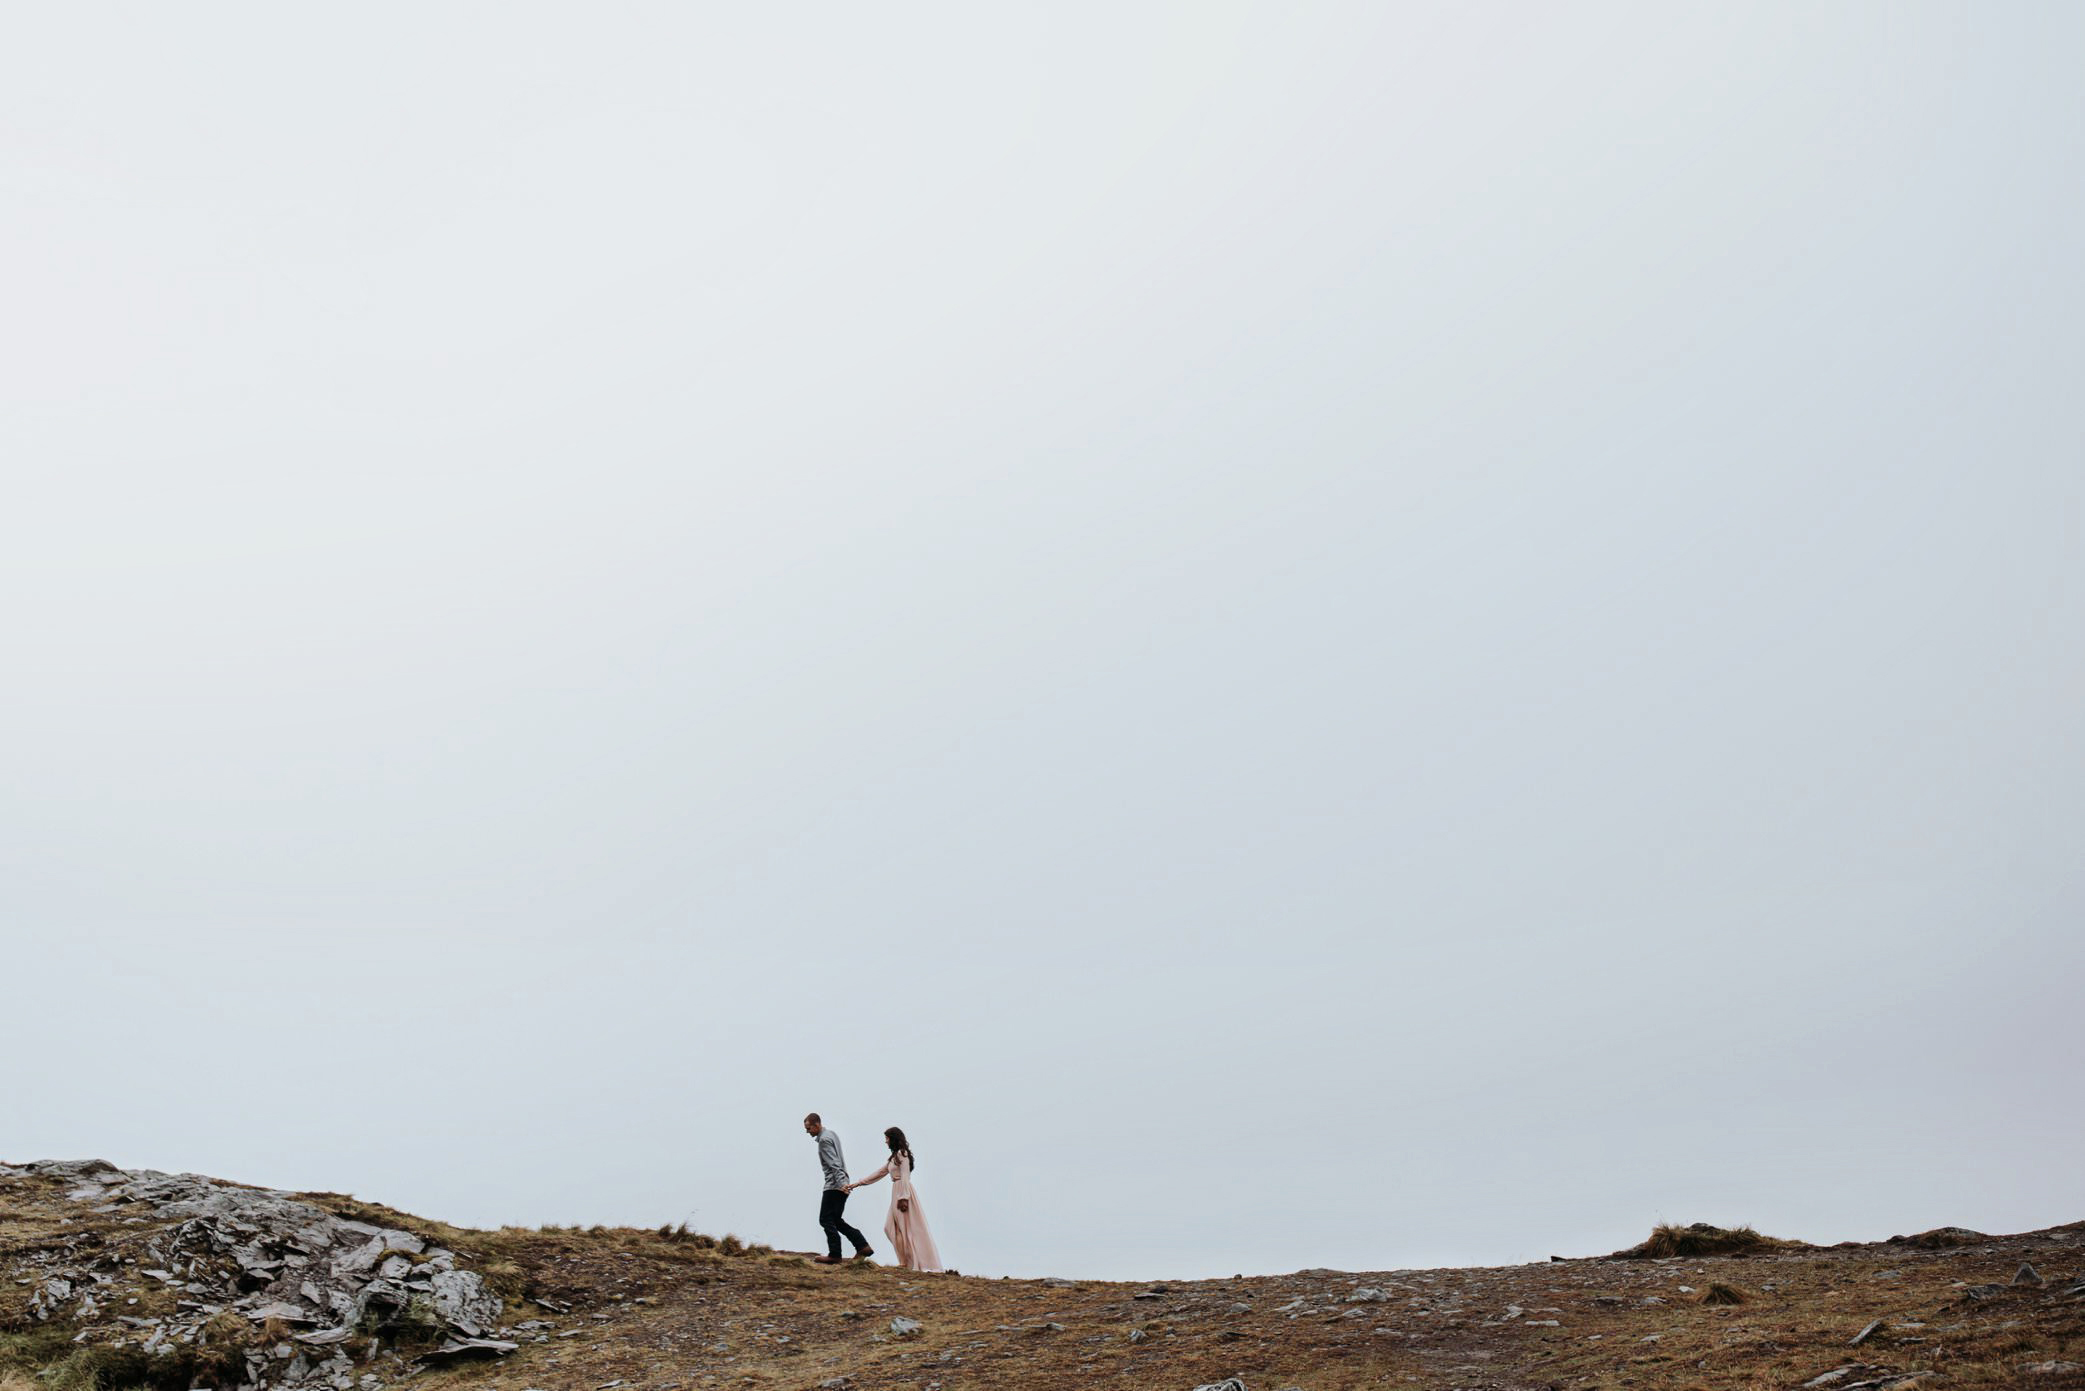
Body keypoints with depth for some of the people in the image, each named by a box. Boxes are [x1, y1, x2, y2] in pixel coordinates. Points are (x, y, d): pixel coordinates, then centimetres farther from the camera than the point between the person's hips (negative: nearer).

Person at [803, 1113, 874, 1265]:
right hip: (840, 1185, 10)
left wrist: (841, 1183, -29)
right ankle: (862, 1246, 7)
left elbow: (834, 1164, -23)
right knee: (835, 1220, 12)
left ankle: (834, 1255, -3)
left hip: (834, 1186, -10)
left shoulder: (824, 1140, -14)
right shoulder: (832, 1133, 16)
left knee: (826, 1220, -4)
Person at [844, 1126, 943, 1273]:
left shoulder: (902, 1154, -7)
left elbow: (905, 1177, -15)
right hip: (897, 1193, 10)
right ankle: (905, 1262, 3)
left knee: (907, 1229, -7)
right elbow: (878, 1173, 25)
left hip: (904, 1193, -10)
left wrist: (904, 1198, -22)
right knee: (892, 1228, 6)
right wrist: (857, 1184, 24)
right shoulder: (894, 1156, 21)